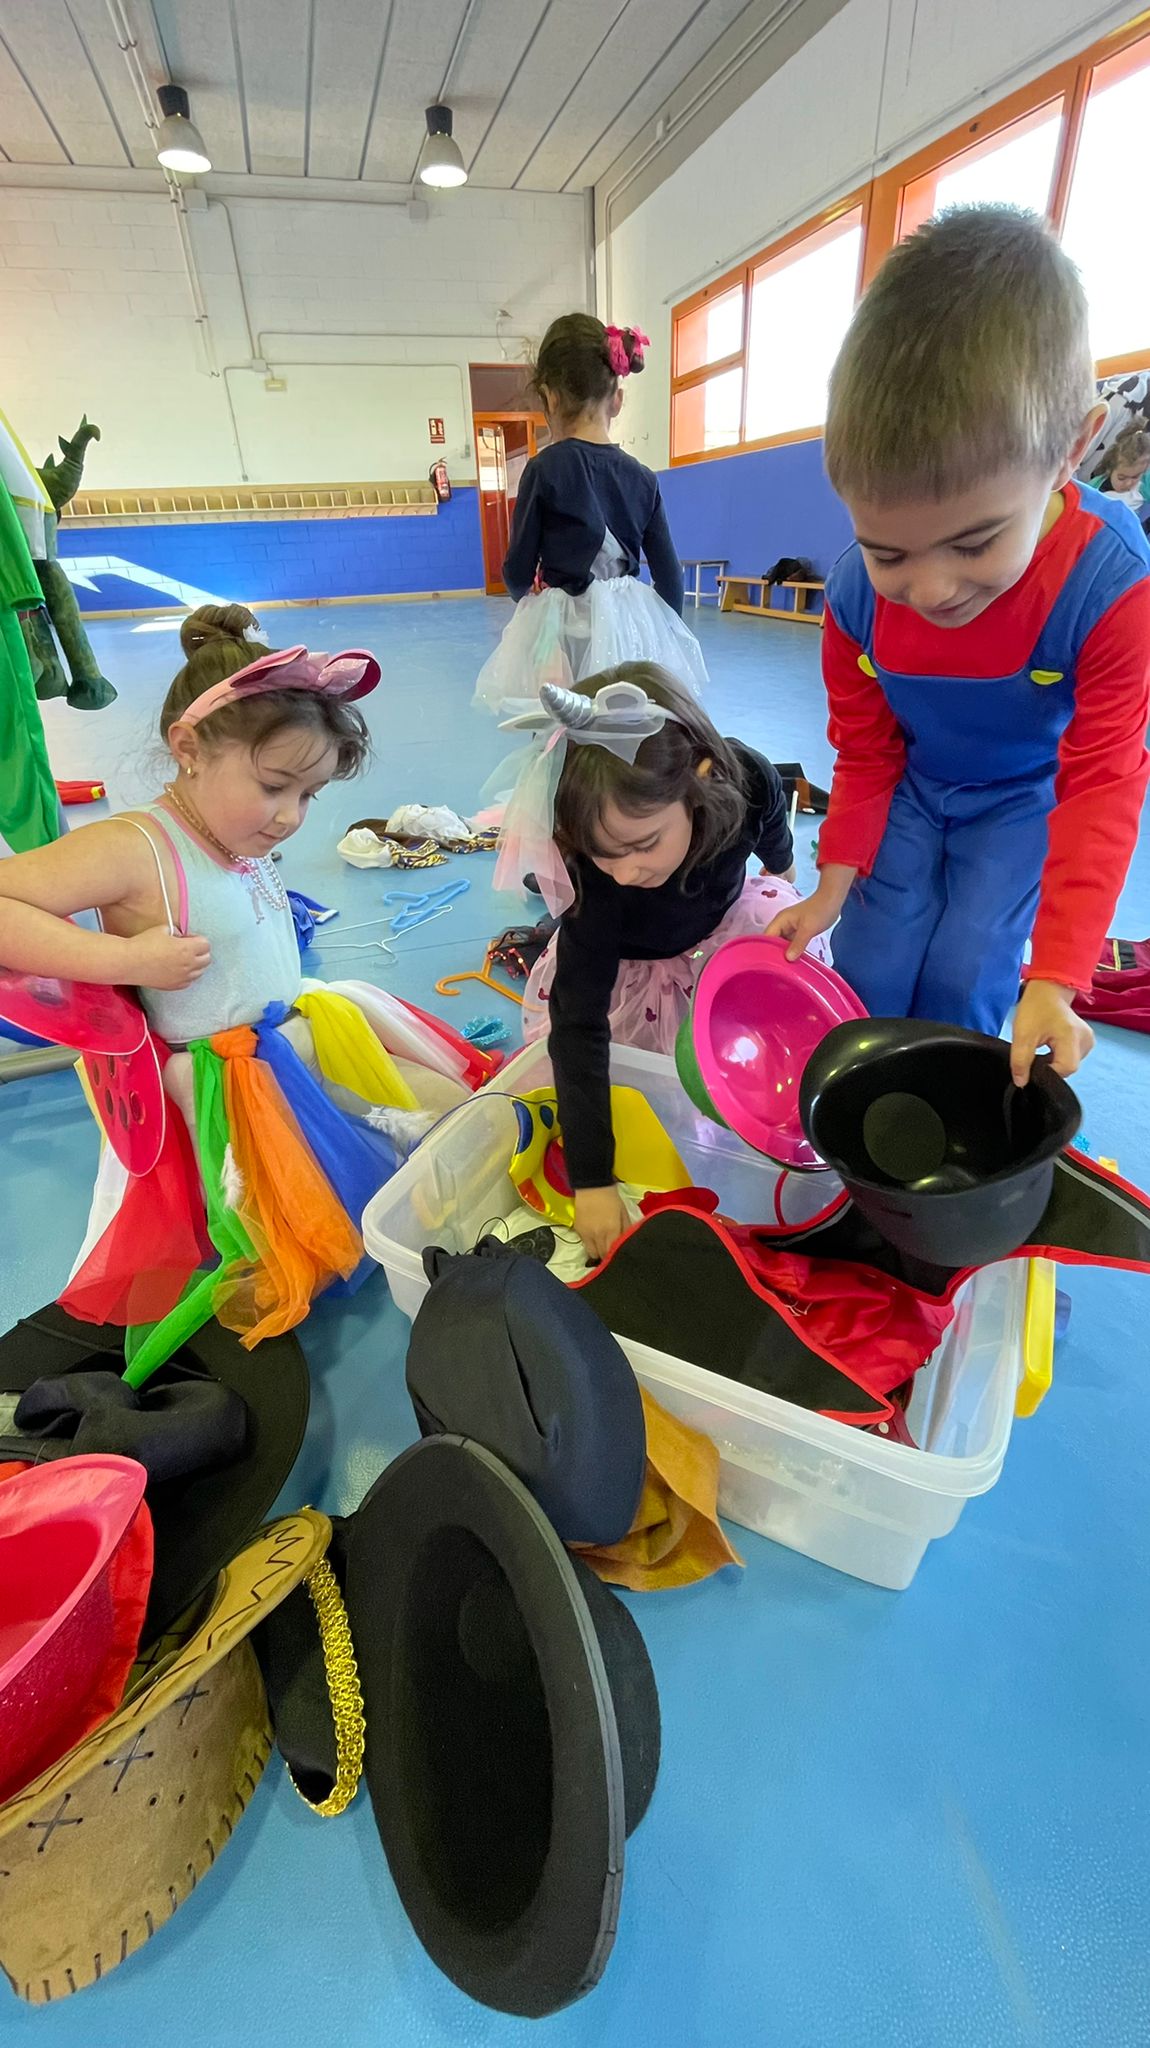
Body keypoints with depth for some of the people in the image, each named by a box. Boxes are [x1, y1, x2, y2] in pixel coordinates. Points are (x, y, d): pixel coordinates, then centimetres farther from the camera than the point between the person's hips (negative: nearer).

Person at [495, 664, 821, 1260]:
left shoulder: (747, 781, -34)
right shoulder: (593, 883, -42)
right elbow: (579, 1025, -41)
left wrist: (782, 876, 18)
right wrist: (591, 1181, -44)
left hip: (726, 922, 2)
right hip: (625, 966, -2)